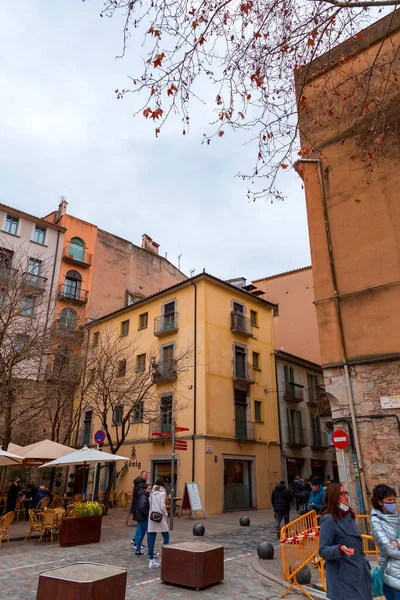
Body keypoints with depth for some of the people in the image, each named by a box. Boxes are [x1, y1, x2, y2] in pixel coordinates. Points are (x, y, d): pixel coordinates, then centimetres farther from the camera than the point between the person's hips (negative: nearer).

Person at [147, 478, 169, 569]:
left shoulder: (152, 493, 9)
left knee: (151, 539, 5)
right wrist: (165, 514, 2)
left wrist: (150, 513, 13)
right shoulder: (162, 493, -5)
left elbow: (149, 505, 4)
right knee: (166, 537, 8)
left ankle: (152, 561, 9)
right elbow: (162, 506, -12)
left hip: (151, 518, 5)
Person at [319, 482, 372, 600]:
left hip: (359, 573, 8)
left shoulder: (349, 516, 8)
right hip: (342, 577, -8)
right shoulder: (328, 519, -17)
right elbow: (323, 551, -19)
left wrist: (364, 563, 21)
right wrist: (340, 549, -35)